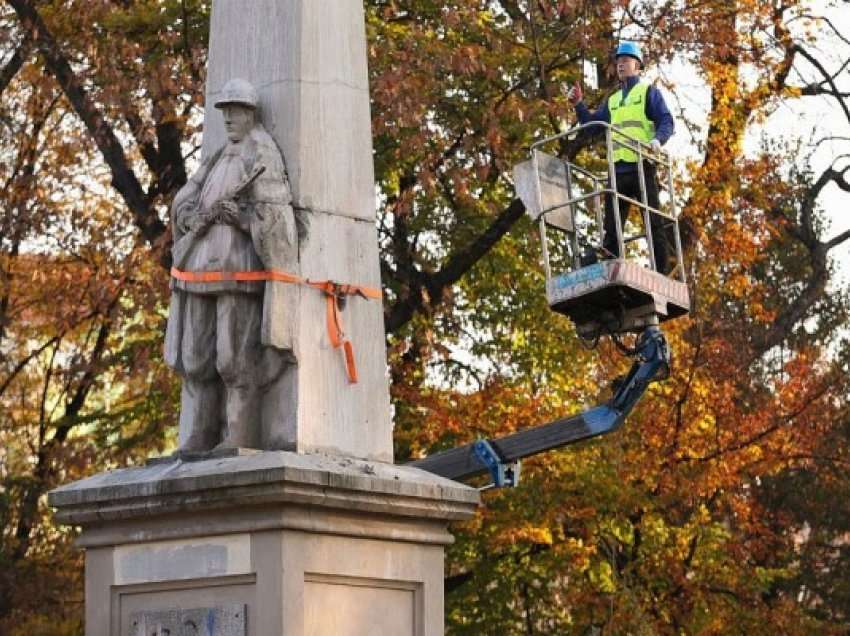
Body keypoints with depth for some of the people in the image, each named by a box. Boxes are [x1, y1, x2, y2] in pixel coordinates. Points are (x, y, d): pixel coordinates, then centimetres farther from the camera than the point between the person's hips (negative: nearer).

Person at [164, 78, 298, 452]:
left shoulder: (263, 158, 1)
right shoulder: (216, 161, 24)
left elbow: (273, 216, -10)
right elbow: (182, 206, 15)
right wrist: (208, 213, -4)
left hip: (240, 269, -7)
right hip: (203, 270, 7)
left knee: (237, 359, -11)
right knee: (197, 359, 2)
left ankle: (238, 449, -13)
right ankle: (195, 449, 3)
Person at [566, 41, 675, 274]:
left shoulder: (648, 92, 9)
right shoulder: (612, 100, 27)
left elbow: (666, 121, -3)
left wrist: (658, 139, -22)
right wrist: (579, 105, 8)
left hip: (642, 166, -6)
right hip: (618, 168, 6)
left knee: (654, 221, -6)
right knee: (612, 225, 1)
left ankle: (661, 271, -8)